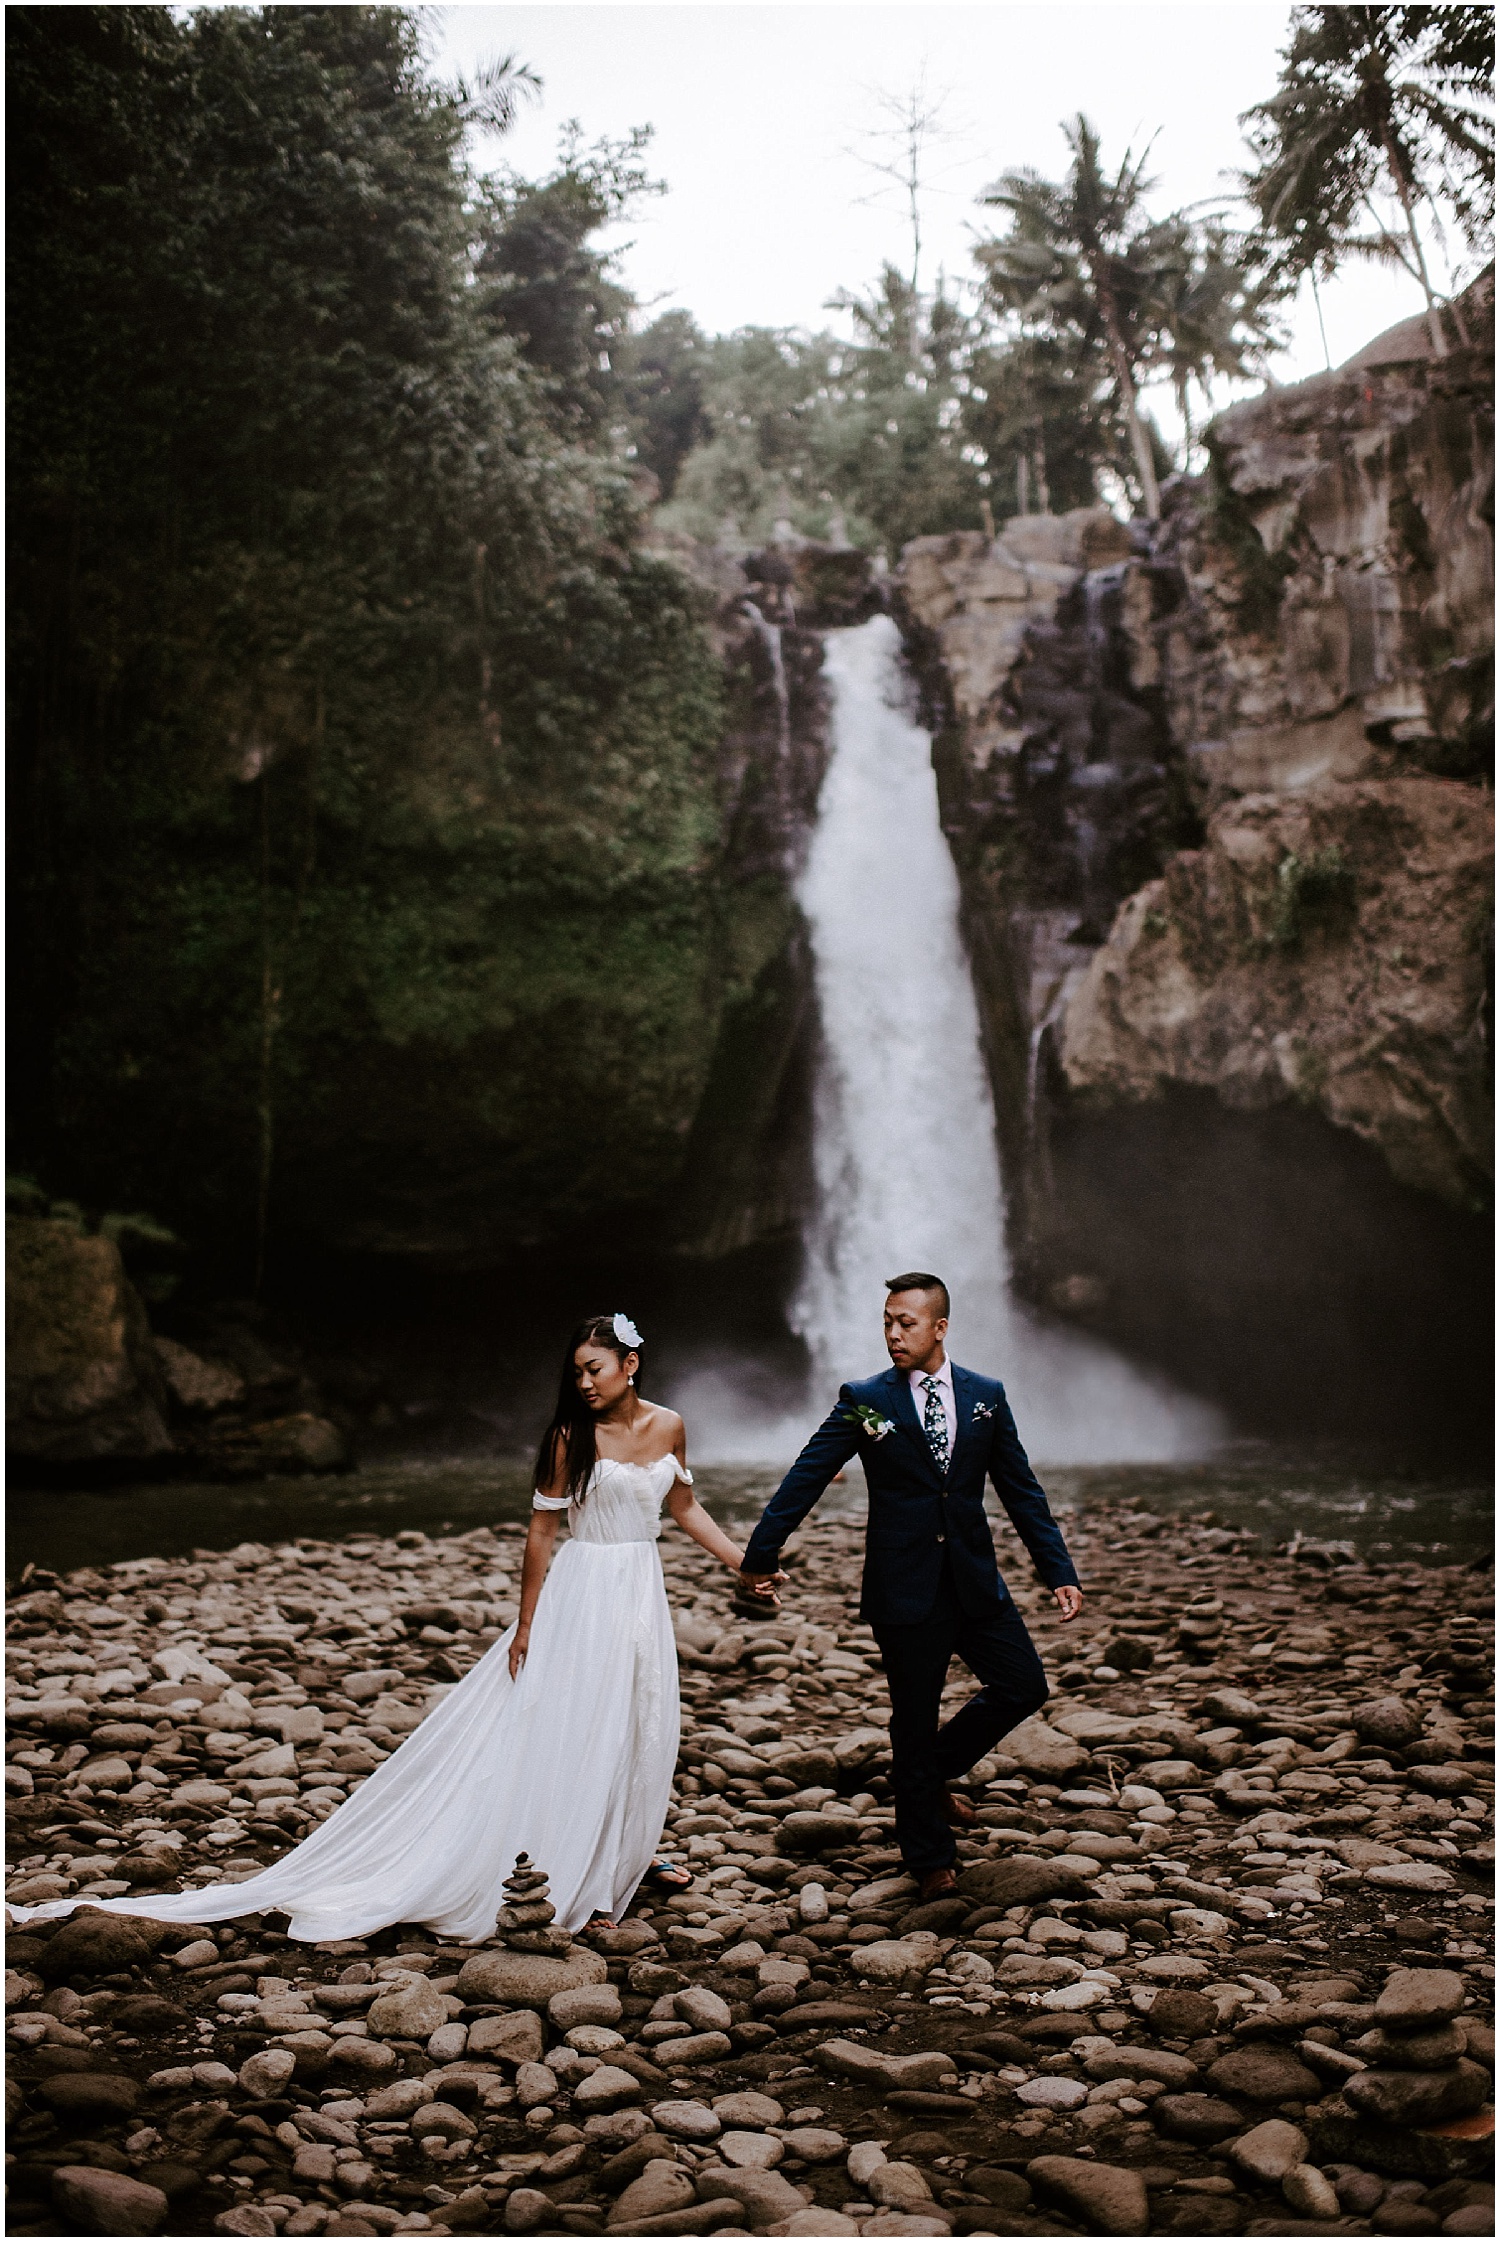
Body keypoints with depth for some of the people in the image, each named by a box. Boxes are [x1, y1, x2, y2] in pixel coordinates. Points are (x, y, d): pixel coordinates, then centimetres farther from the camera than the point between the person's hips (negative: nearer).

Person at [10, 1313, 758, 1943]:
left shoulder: (668, 1426, 2)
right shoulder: (572, 1436, -12)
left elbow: (685, 1507, 15)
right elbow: (541, 1530, -9)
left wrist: (745, 1563, 11)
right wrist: (526, 1624, -8)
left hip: (641, 1596, 5)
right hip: (582, 1596, -5)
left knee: (637, 1729, 14)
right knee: (564, 1730, -2)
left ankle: (626, 1854, 34)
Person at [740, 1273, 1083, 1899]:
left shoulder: (986, 1396, 3)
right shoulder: (864, 1400, -4)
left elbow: (1021, 1491, 7)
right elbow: (805, 1477, -3)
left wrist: (1060, 1572, 3)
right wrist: (761, 1554, -4)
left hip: (974, 1577, 3)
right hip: (903, 1584, -3)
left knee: (1024, 1686, 2)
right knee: (914, 1720, 6)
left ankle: (933, 1769, 28)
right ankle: (931, 1860, 23)